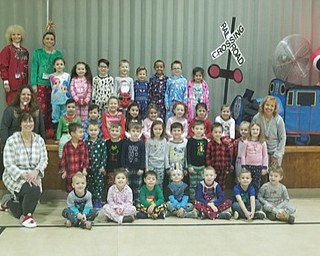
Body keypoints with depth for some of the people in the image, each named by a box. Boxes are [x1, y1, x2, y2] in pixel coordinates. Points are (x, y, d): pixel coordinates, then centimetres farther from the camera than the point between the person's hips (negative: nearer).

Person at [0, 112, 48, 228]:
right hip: (15, 177, -5)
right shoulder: (12, 140, -13)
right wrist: (23, 175, -29)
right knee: (33, 190, -33)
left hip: (33, 177, 5)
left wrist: (36, 171, -24)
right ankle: (26, 216, -3)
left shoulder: (39, 140, -2)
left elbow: (44, 160, -4)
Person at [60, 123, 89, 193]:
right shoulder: (66, 146, -6)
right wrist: (64, 171, -6)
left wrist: (85, 168, -9)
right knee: (70, 191, 13)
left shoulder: (83, 145, -5)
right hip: (69, 174, 0)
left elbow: (86, 157, -1)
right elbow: (63, 159, -1)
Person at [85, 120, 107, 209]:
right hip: (89, 168, 2)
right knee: (90, 185, 9)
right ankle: (90, 201, 21)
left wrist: (103, 166, -9)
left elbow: (104, 155, -4)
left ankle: (98, 202, 13)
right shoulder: (86, 142, 1)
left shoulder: (102, 142, -4)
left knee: (99, 185, 3)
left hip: (99, 168, -2)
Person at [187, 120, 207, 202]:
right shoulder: (191, 140, -7)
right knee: (193, 185, 4)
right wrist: (189, 166, -13)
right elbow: (188, 154, -9)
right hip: (193, 166, -4)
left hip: (202, 166, 4)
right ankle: (192, 200, 13)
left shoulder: (205, 141, 6)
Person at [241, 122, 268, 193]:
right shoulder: (246, 142, -1)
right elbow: (243, 155, 2)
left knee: (257, 184, 5)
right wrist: (243, 167, -1)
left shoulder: (262, 143, 0)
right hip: (248, 166, 0)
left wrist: (265, 168, 3)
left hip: (258, 167, 0)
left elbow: (265, 156, 5)